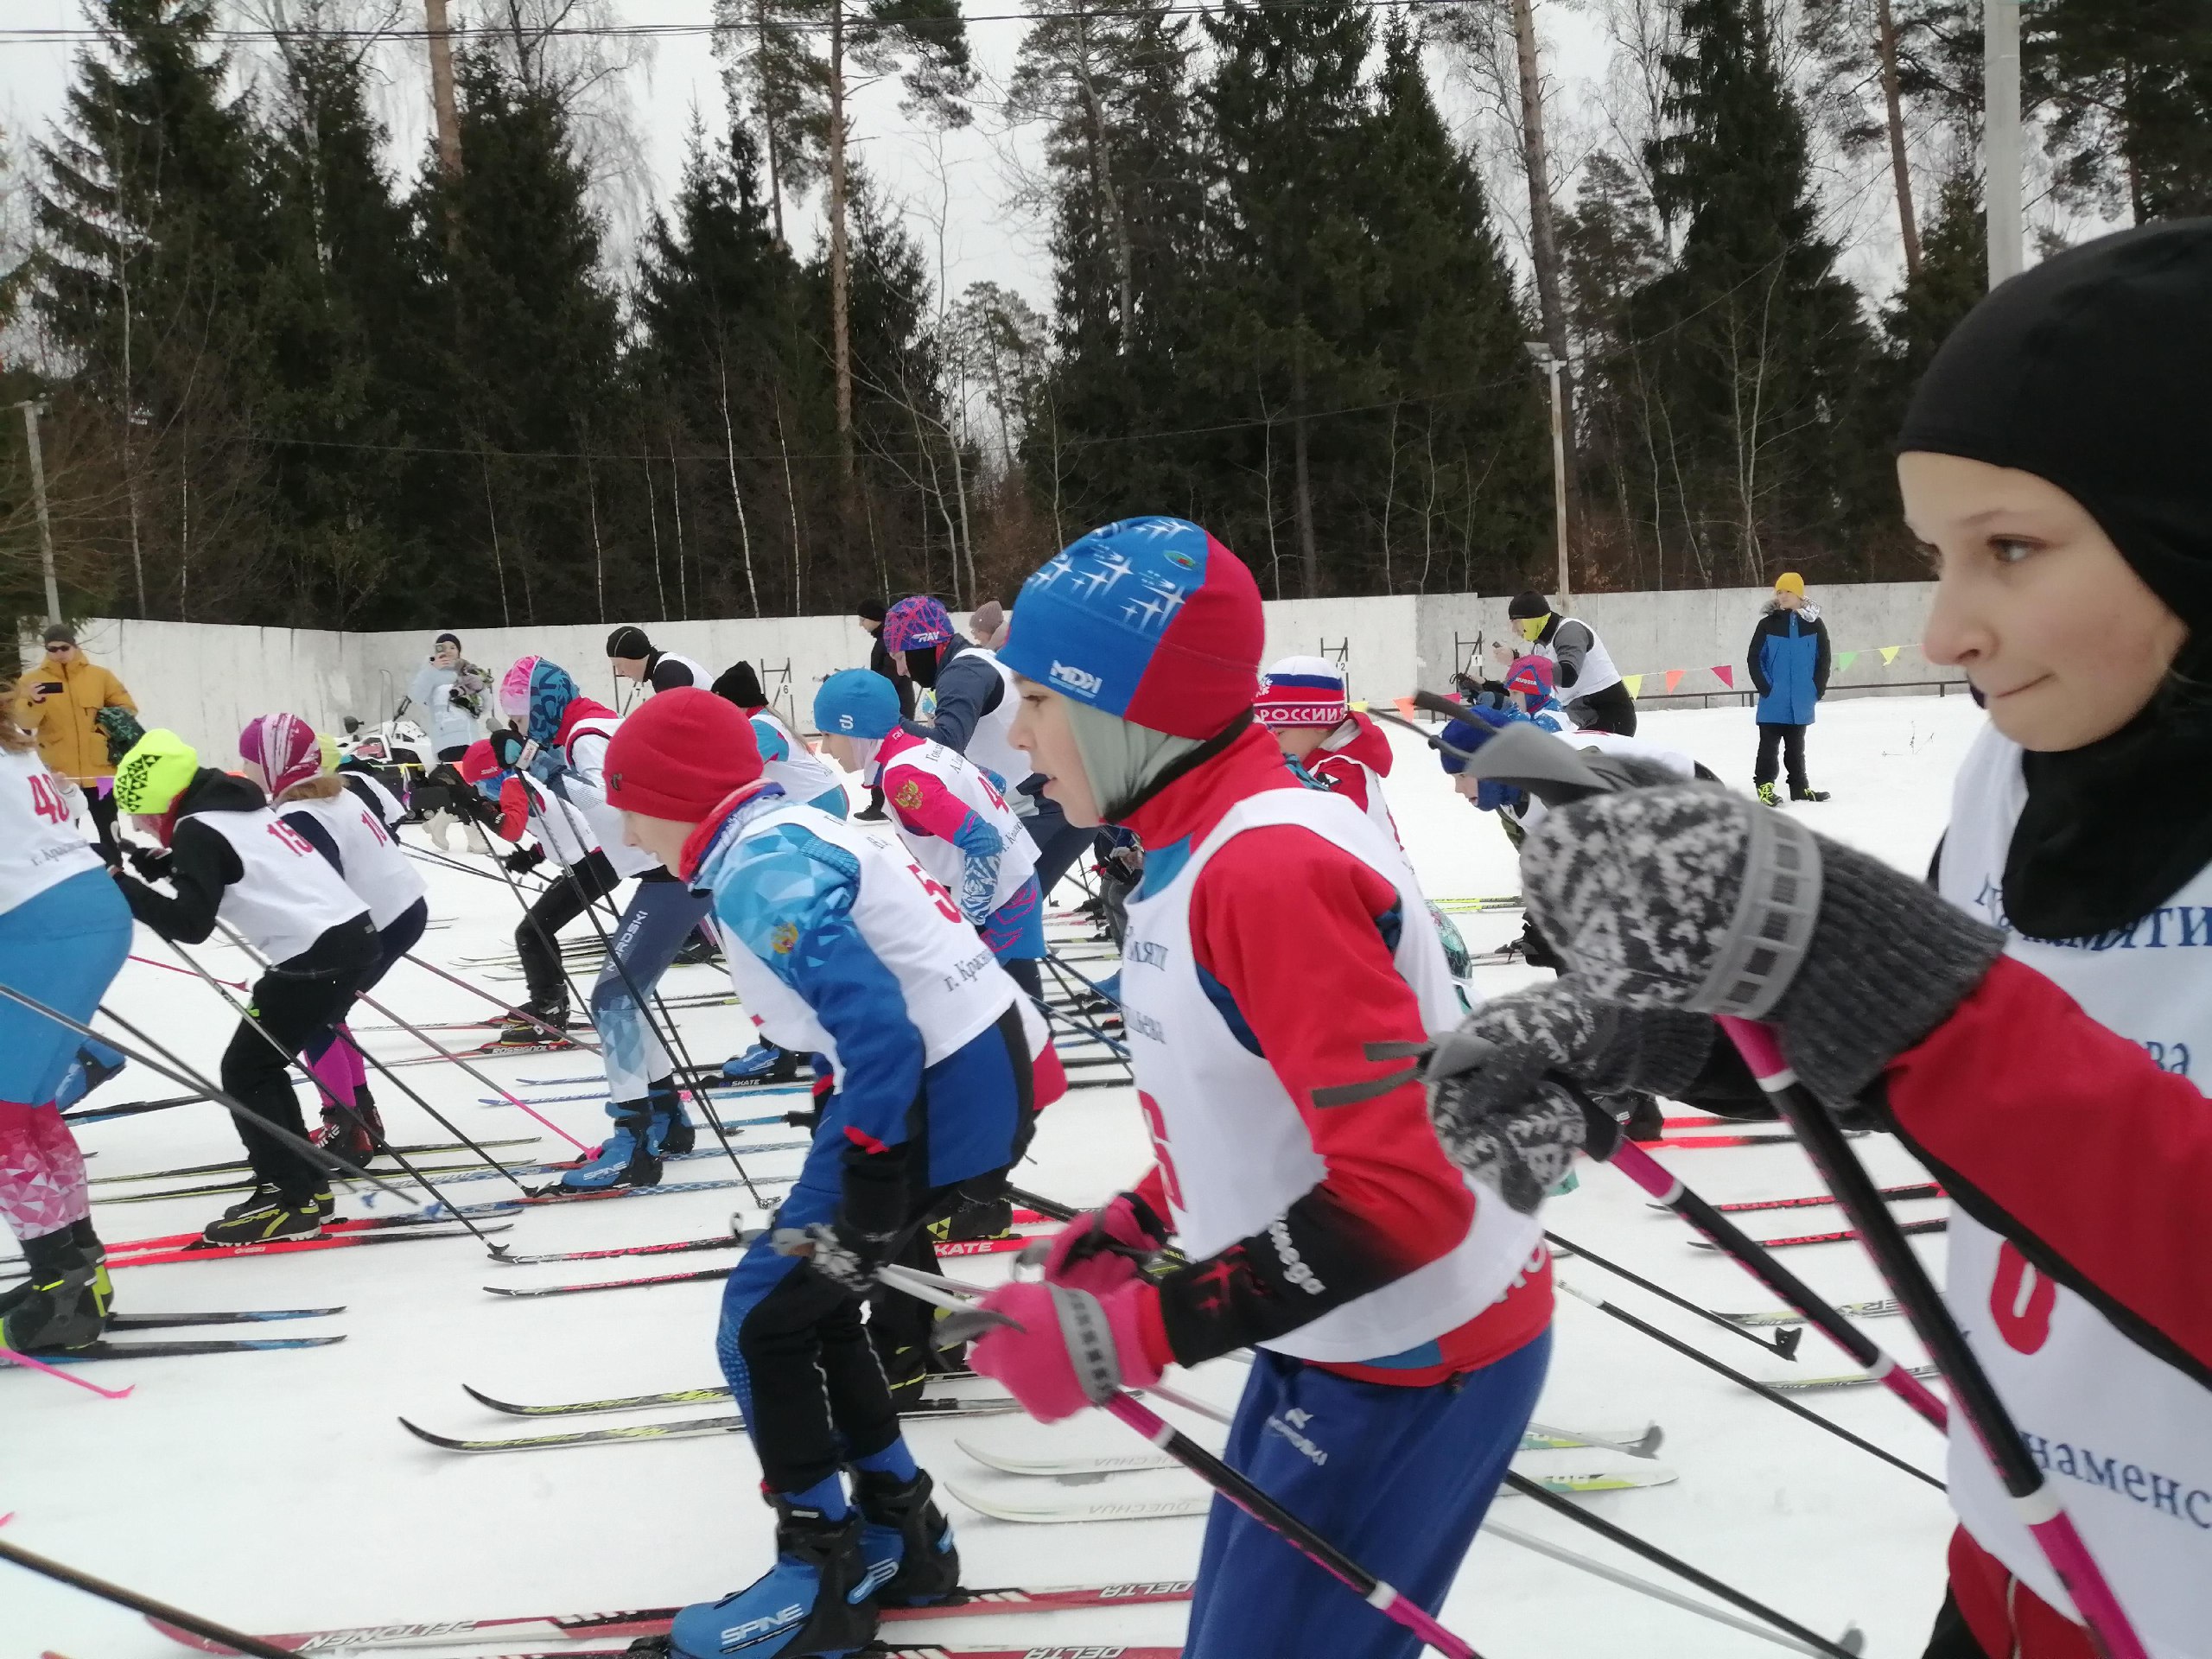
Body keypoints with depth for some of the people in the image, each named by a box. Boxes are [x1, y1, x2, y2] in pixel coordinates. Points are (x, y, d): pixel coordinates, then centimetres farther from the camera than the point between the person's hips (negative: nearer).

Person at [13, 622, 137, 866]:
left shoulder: (99, 675, 3)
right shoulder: (32, 680, 1)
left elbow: (127, 708, 10)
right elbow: (22, 720, -10)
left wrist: (114, 721, -7)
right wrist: (32, 703, -28)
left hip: (100, 770, 1)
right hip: (58, 774, -1)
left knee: (108, 830, 12)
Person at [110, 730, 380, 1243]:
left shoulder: (197, 829, -9)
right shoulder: (238, 807, 17)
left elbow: (191, 924, -15)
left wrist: (121, 888, -10)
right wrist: (165, 866, 19)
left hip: (316, 957, -9)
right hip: (354, 933, 9)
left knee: (244, 1072, 1)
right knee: (261, 1063, 19)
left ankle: (291, 1200, 2)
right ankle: (301, 1179, 22)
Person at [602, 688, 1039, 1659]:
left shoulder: (760, 867, -17)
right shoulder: (789, 835, 14)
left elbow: (874, 1024, -26)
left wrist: (865, 1203, -23)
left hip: (937, 1096, -10)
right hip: (971, 1073, 10)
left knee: (762, 1322, 1)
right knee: (805, 1297, 20)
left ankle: (825, 1580, 13)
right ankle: (900, 1529, 29)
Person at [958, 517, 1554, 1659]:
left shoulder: (1275, 867, -27)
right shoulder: (1194, 851, 3)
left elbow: (1404, 1192, -31)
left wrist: (1133, 1334, -29)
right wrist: (1136, 1223, 6)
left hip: (1416, 1359, -9)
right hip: (1326, 1339, 9)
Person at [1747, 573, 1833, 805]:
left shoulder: (1814, 624, 2)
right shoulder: (1768, 623, -2)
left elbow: (1824, 657, 6)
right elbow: (1754, 657, -2)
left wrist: (1819, 687, -1)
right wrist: (1764, 686, -10)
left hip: (1801, 701, 2)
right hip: (1774, 700, -2)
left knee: (1796, 746, 14)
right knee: (1769, 744, -2)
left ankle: (1799, 787, 21)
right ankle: (1764, 785, 1)